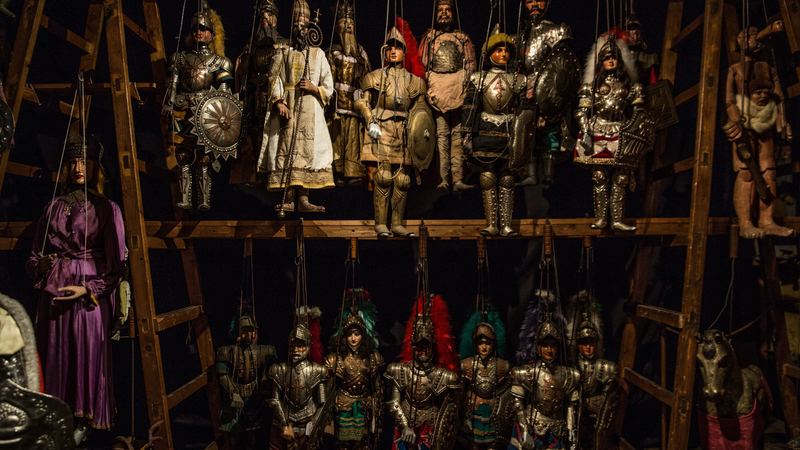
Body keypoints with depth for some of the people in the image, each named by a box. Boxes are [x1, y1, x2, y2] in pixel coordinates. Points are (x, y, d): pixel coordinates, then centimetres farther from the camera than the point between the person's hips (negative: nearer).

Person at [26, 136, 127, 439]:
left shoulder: (106, 209, 1)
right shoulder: (54, 206, 13)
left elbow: (117, 263, -4)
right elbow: (36, 253, 17)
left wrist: (89, 289, -14)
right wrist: (39, 265, -5)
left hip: (90, 293, -4)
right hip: (53, 292, 4)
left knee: (87, 352, -2)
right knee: (53, 352, 4)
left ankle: (84, 420, 10)